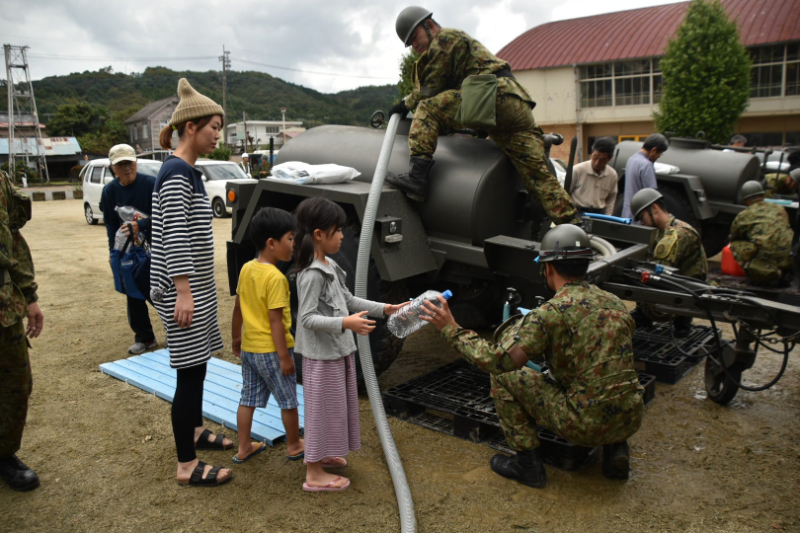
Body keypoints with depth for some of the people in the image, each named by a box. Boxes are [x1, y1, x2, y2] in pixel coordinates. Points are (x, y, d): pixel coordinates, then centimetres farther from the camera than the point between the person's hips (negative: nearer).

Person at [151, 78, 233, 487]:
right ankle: (187, 466, 5)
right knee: (190, 371, -4)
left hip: (196, 285, 10)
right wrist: (183, 292, -22)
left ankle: (195, 431, 37)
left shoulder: (187, 171, 13)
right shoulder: (176, 172, -16)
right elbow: (175, 236, -21)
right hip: (183, 288, -10)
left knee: (197, 365, 20)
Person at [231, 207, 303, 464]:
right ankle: (295, 446, 26)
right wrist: (284, 356, -18)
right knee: (288, 400, 10)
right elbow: (275, 320, -23)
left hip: (248, 347, 8)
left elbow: (238, 308, 10)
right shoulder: (275, 277, -23)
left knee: (248, 398, 17)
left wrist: (236, 337, 21)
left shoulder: (246, 269, 2)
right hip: (271, 350, -7)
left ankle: (244, 448, 27)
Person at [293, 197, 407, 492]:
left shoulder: (329, 266, 8)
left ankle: (320, 454, 40)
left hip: (338, 349, 10)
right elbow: (308, 318, -25)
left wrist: (383, 308, 10)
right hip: (321, 354, -10)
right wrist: (345, 323, -36)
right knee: (323, 408, 1)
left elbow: (348, 300, 15)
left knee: (335, 406, 21)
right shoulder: (312, 274, -21)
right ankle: (314, 475, 15)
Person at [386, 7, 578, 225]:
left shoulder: (446, 37, 10)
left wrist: (407, 104, 18)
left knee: (427, 108, -8)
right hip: (519, 108, 10)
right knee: (537, 174, 0)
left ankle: (417, 174, -25)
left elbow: (430, 88, 4)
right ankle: (571, 225, -8)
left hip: (495, 94, -10)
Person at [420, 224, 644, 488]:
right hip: (630, 421, 7)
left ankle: (528, 463, 12)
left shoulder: (553, 311, -13)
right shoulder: (616, 303, 8)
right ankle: (615, 449, 19)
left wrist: (452, 330, -8)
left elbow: (497, 360, -19)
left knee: (504, 375, 7)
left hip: (584, 424, -6)